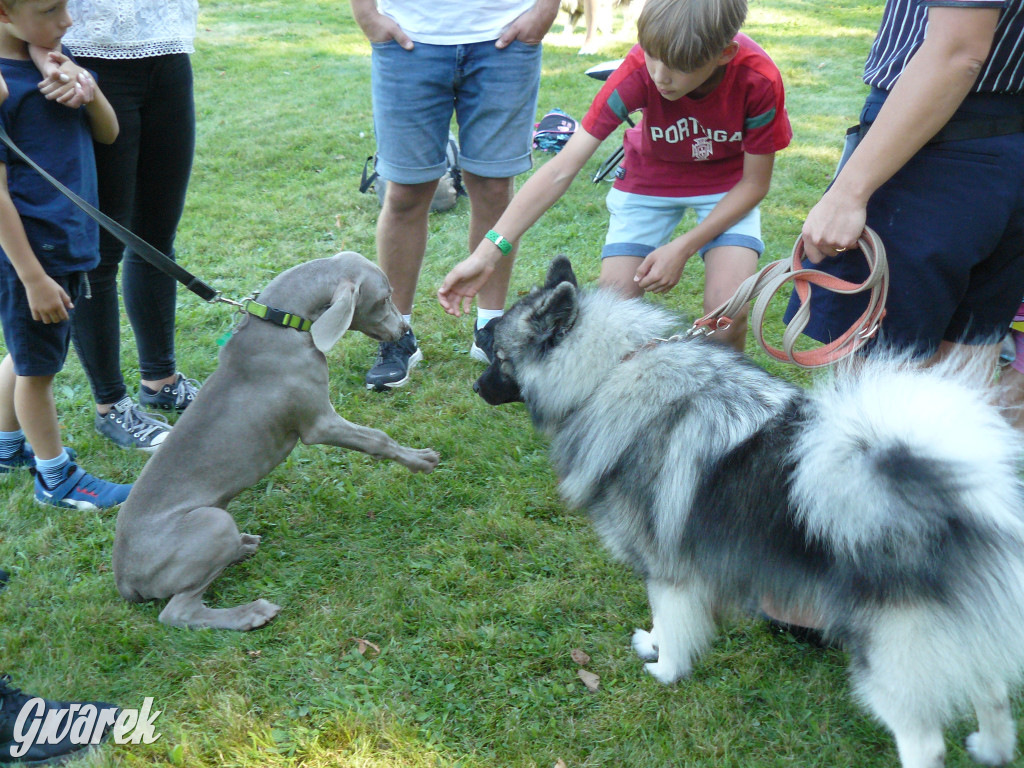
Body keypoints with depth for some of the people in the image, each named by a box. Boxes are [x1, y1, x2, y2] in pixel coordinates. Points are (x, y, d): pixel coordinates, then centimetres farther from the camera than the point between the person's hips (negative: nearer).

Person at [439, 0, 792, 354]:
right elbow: (562, 169, -32)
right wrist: (487, 252, -39)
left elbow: (755, 182, -15)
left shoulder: (759, 81, -30)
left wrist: (683, 247, -25)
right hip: (648, 180, 1)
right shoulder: (639, 72, -31)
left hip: (727, 187, 0)